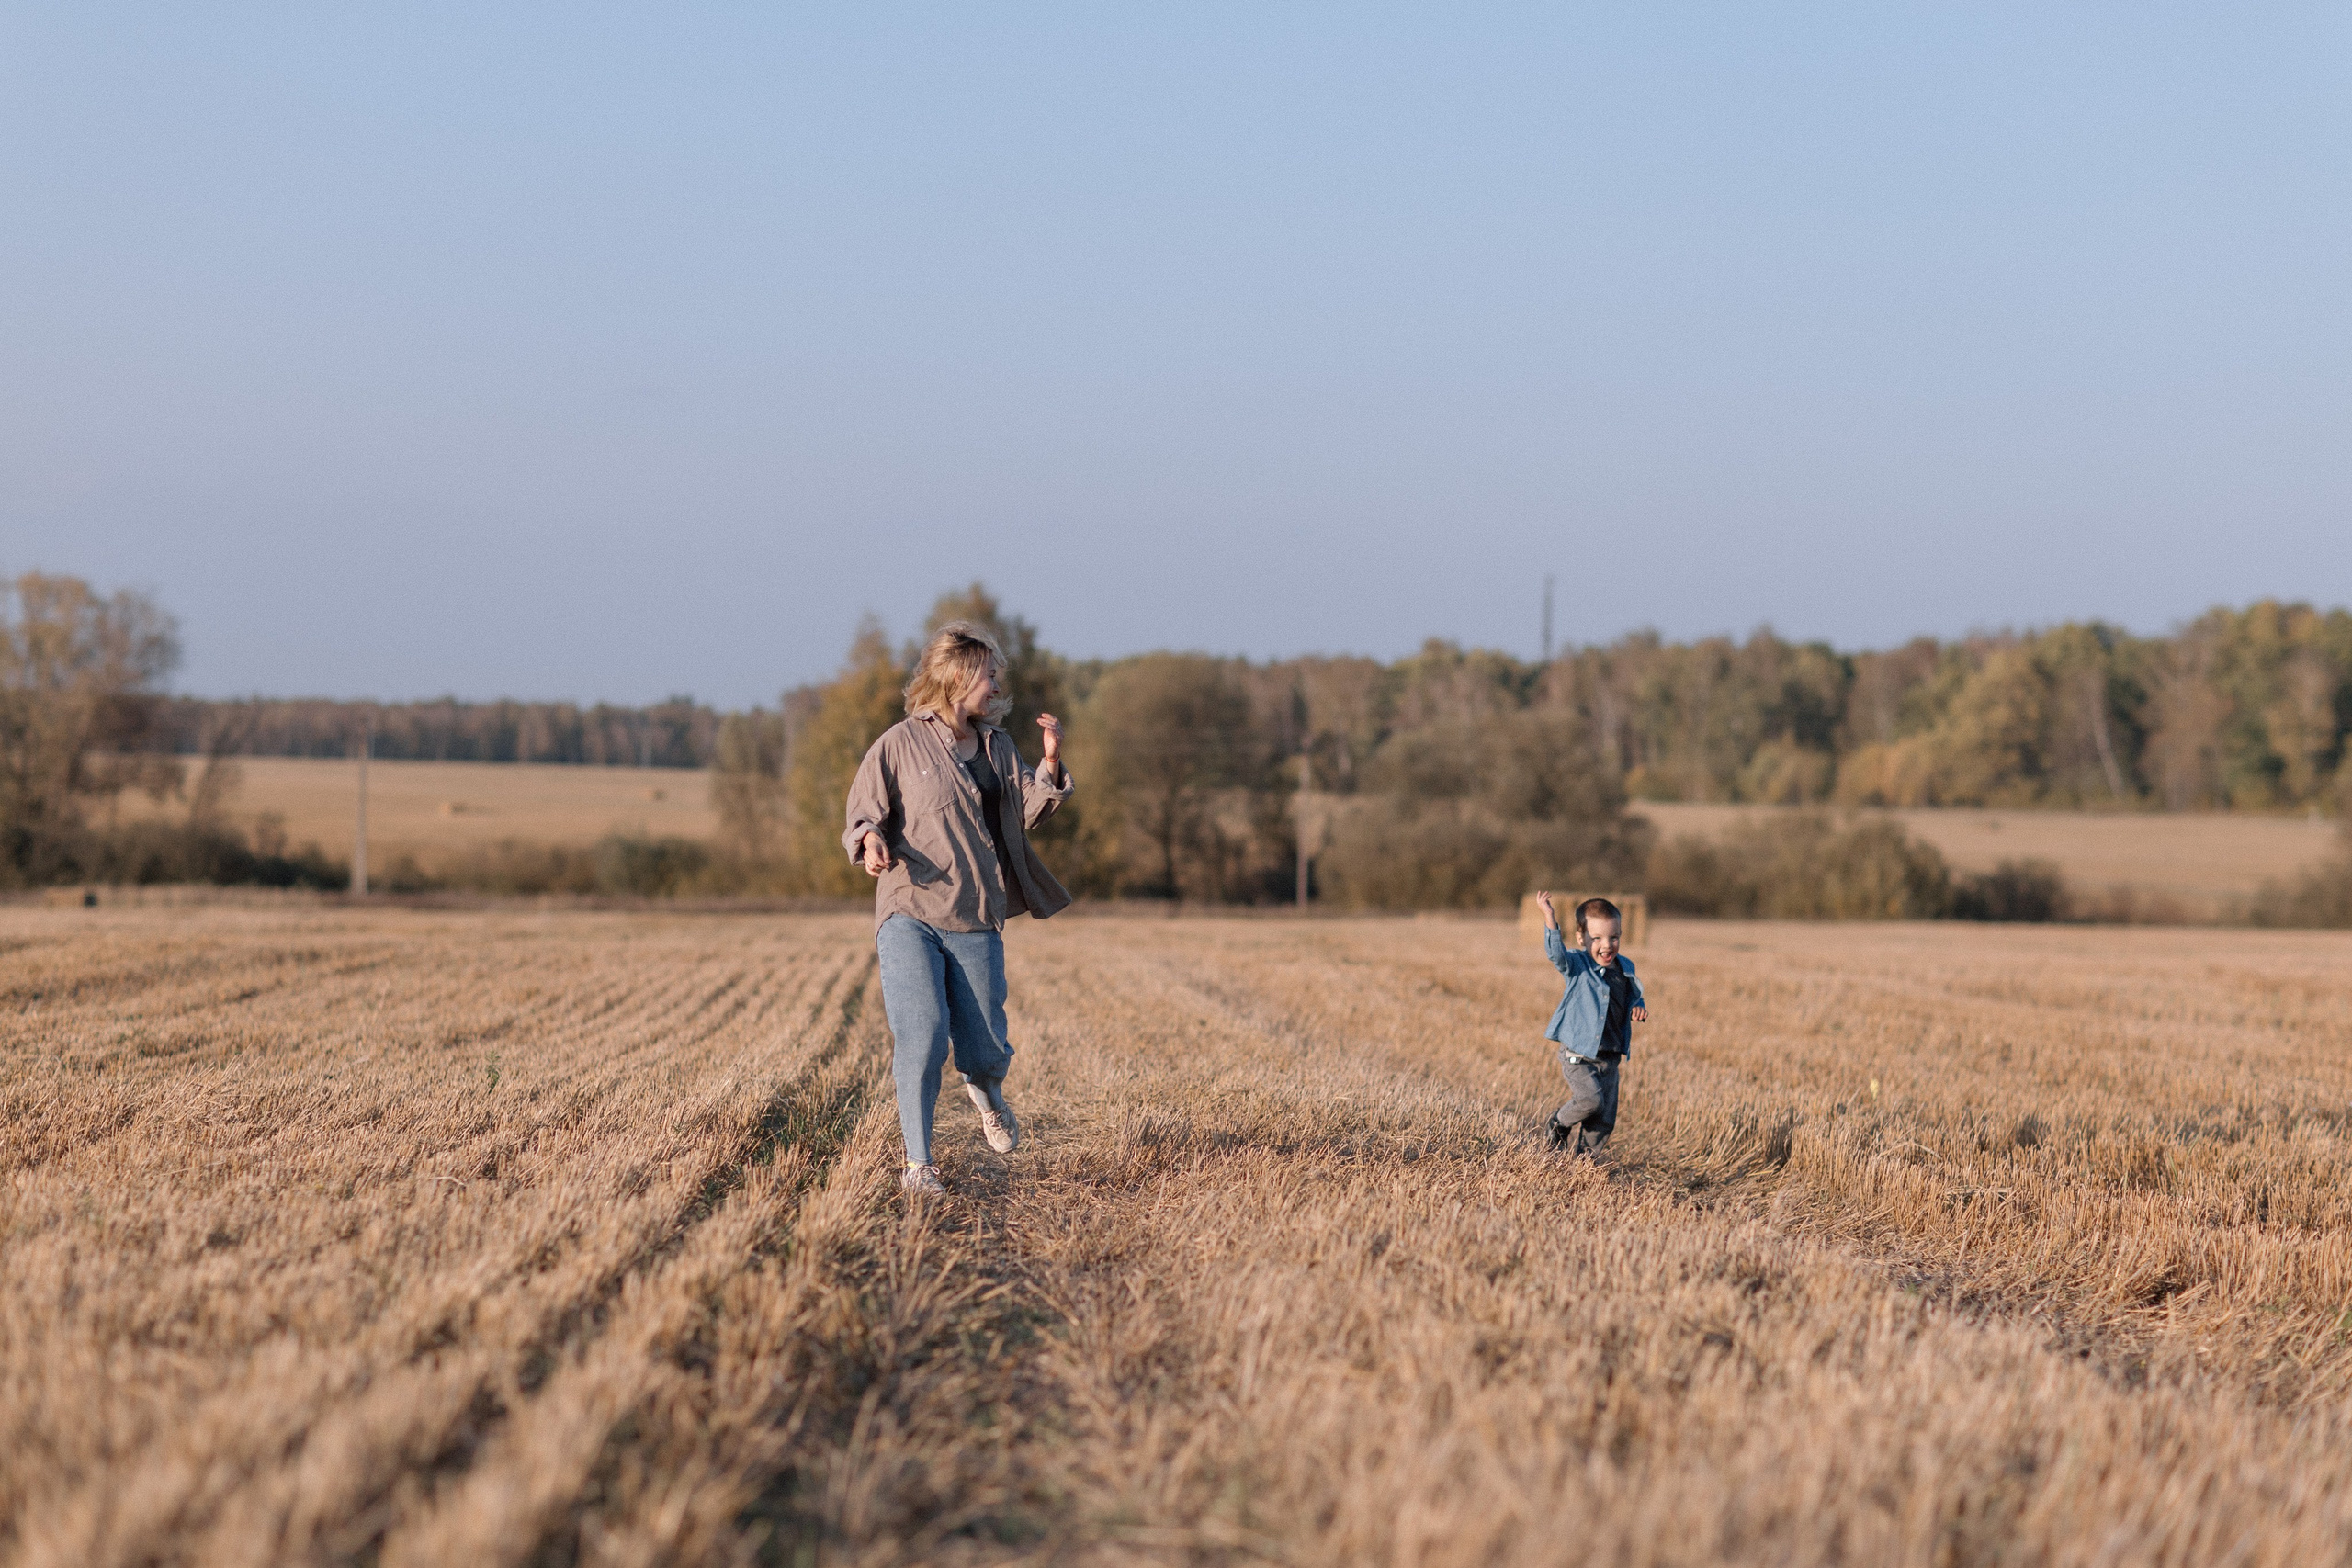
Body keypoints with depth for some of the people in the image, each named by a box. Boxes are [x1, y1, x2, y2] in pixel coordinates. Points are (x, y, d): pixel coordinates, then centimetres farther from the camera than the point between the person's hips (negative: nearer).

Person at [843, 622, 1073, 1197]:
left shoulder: (998, 747, 14)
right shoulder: (901, 744, -1)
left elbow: (1024, 815, 18)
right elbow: (863, 813, 2)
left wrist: (1051, 763, 3)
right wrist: (871, 840, -20)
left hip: (977, 923, 4)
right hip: (910, 915, -4)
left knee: (986, 1051, 2)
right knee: (923, 1036, -18)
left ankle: (985, 1089, 40)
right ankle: (917, 1163, -6)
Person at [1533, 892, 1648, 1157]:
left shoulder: (1625, 969, 8)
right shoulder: (1577, 966, -9)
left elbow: (1634, 998, 22)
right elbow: (1556, 954, -30)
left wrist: (1639, 1009, -3)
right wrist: (1551, 922, -45)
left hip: (1609, 1058, 6)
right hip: (1578, 1055, -6)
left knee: (1604, 1121, 6)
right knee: (1590, 1099, -24)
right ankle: (1558, 1125, 6)